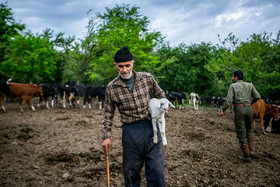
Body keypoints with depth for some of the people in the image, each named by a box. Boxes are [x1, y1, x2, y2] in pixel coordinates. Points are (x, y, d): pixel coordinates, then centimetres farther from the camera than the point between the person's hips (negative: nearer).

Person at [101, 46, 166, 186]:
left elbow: (160, 95, 19)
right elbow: (108, 114, 9)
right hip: (130, 132, 0)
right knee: (131, 172, 9)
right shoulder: (111, 88, 1)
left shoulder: (147, 78, 2)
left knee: (157, 172, 2)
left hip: (151, 128, 1)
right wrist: (106, 136, 5)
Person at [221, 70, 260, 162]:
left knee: (241, 132, 5)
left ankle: (246, 155, 9)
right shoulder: (249, 85, 11)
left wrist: (223, 110, 3)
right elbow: (257, 97, 3)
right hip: (249, 108, 3)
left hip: (239, 109, -3)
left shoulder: (233, 86, 2)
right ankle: (250, 150, 16)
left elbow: (229, 100, -7)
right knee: (249, 129, 25)